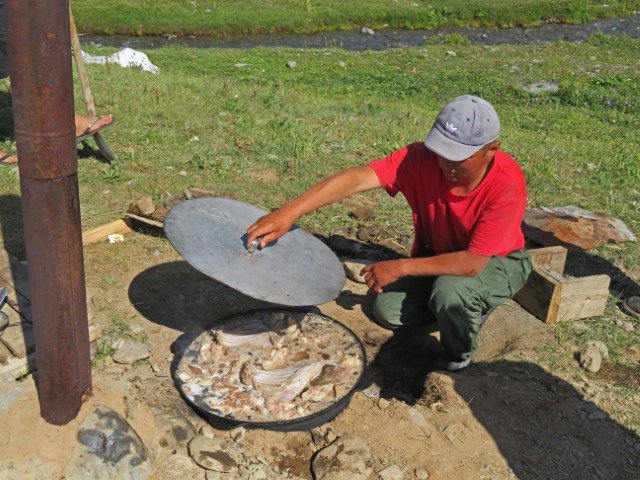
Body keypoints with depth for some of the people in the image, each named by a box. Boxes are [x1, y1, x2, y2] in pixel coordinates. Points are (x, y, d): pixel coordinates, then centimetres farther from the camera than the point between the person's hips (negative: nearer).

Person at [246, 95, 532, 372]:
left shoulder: (507, 185, -35)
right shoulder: (420, 158, -26)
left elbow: (473, 263, -36)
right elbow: (357, 179, -37)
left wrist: (400, 267, -34)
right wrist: (288, 213, -47)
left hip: (497, 262, -4)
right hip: (438, 256, 5)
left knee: (451, 289, -36)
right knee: (388, 311, -10)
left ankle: (458, 360, -3)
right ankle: (466, 306, 15)